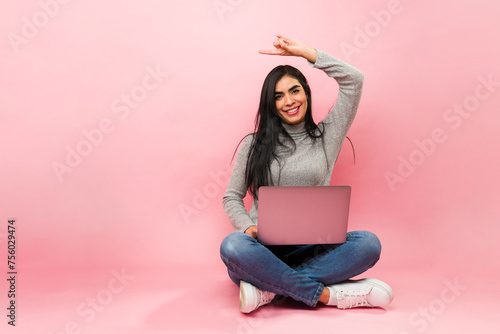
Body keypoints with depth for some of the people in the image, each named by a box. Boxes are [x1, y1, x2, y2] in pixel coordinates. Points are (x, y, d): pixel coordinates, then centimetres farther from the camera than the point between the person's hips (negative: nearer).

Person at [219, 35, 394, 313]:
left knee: (368, 244, -26)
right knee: (233, 246, -35)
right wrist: (248, 226, -11)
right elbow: (232, 197, 10)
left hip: (310, 248, 1)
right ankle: (326, 294, -24)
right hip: (264, 245, -1)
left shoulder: (326, 136, 9)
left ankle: (268, 288, -27)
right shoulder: (255, 144, 9)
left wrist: (303, 51, 4)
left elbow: (354, 79, 3)